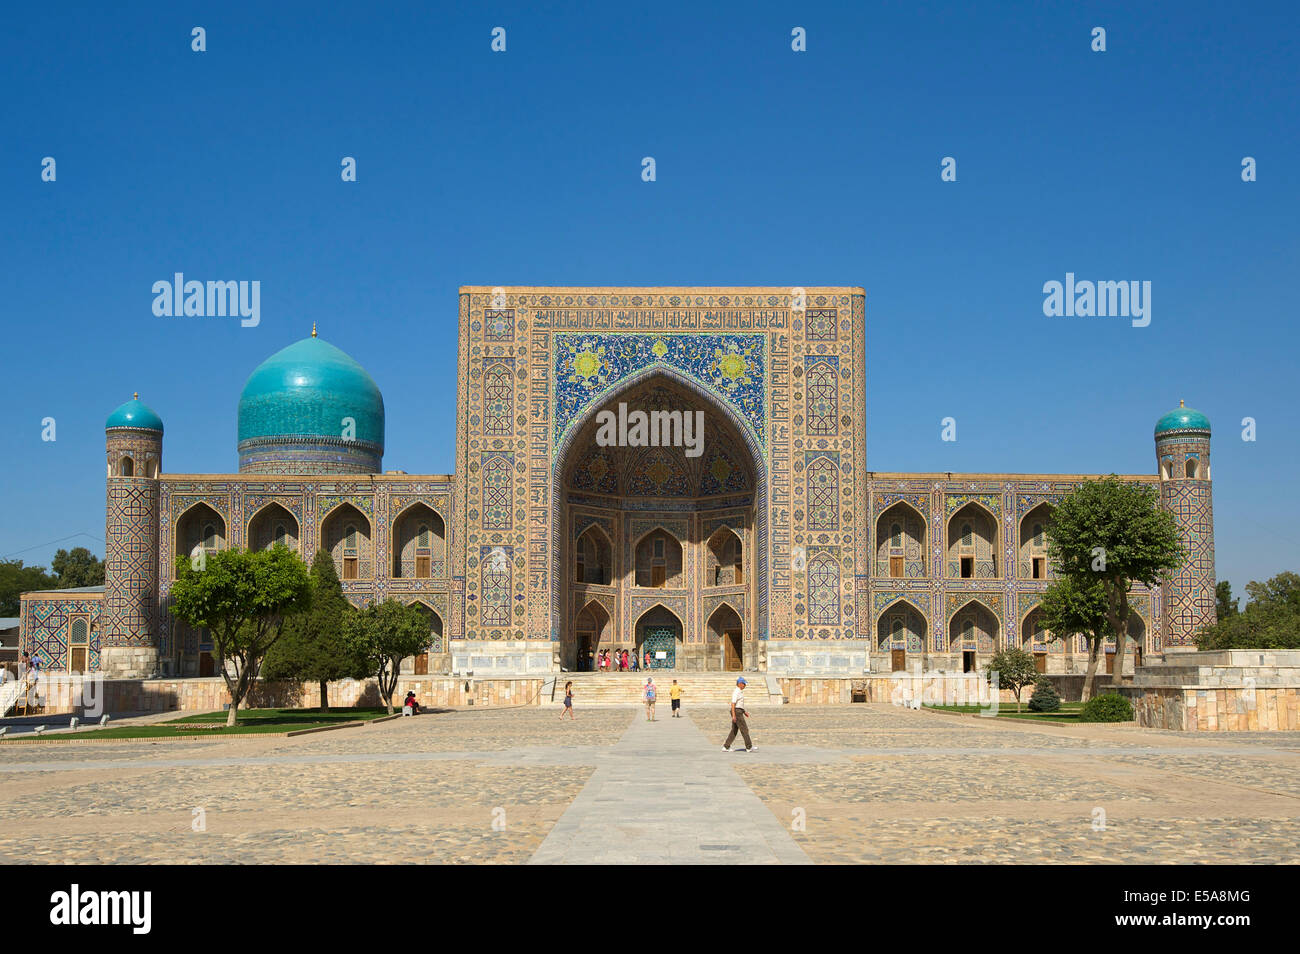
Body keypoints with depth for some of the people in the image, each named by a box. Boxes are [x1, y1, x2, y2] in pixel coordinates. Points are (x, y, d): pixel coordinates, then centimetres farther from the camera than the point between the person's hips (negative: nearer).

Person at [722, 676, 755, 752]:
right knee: (744, 729, -4)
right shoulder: (736, 692, -15)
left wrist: (744, 712, 25)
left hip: (738, 712, 10)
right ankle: (749, 747, 2)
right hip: (737, 712, -10)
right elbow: (733, 704, -21)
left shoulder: (740, 692, 18)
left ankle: (726, 747, 8)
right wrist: (734, 715, -25)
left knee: (734, 731, 9)